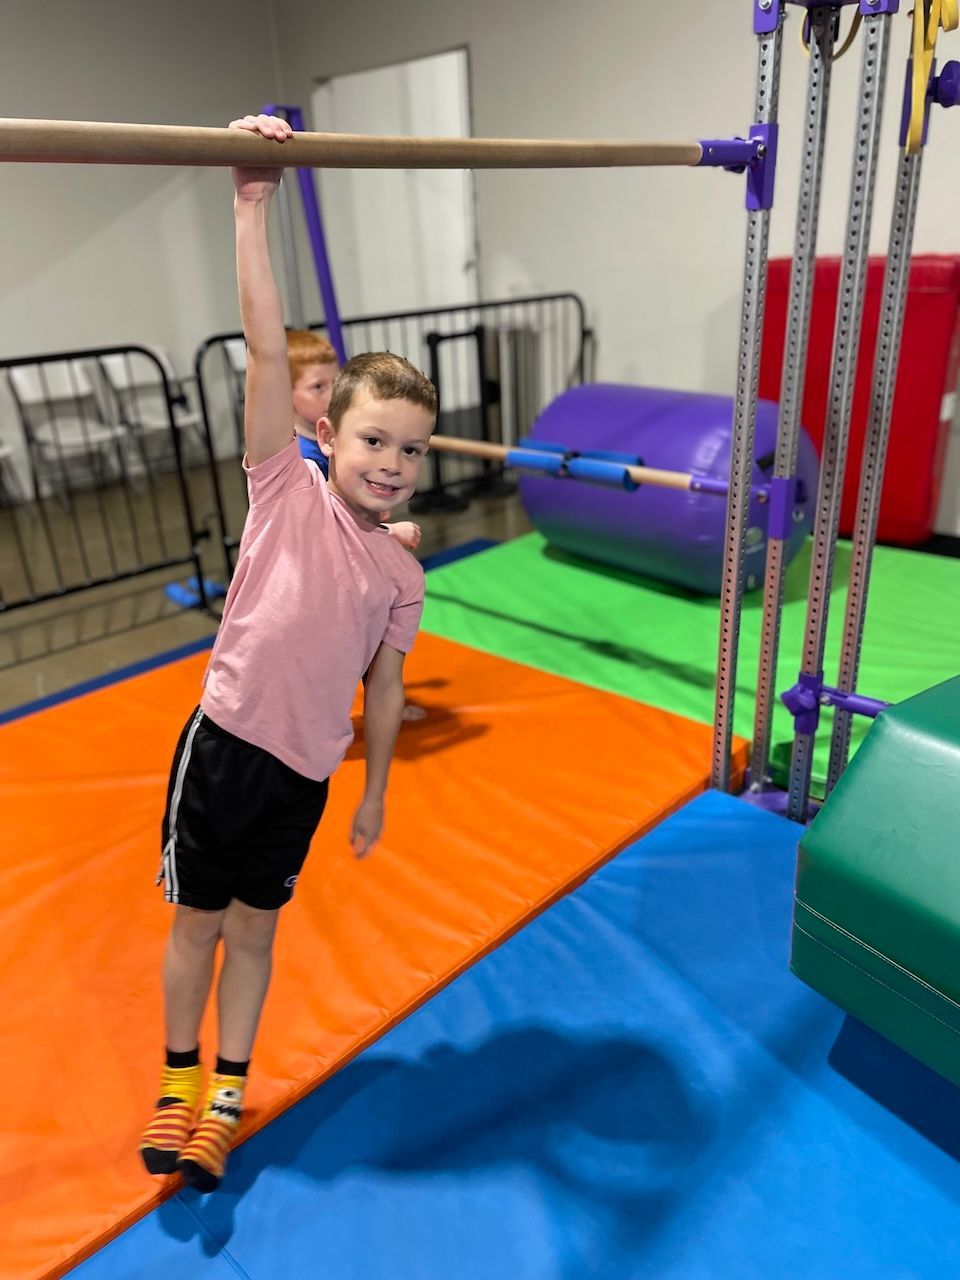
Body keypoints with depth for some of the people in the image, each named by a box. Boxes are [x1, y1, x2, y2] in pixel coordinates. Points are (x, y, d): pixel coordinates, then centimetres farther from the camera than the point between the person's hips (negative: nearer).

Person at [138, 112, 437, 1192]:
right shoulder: (286, 490, -8)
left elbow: (384, 689, 9)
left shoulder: (399, 573, 1)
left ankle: (226, 1093, 38)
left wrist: (374, 794, 14)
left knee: (254, 927, 18)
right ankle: (179, 1081, 39)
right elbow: (267, 350, -17)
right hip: (225, 742, -2)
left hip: (307, 769, 3)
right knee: (196, 922, 14)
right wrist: (253, 203, -21)